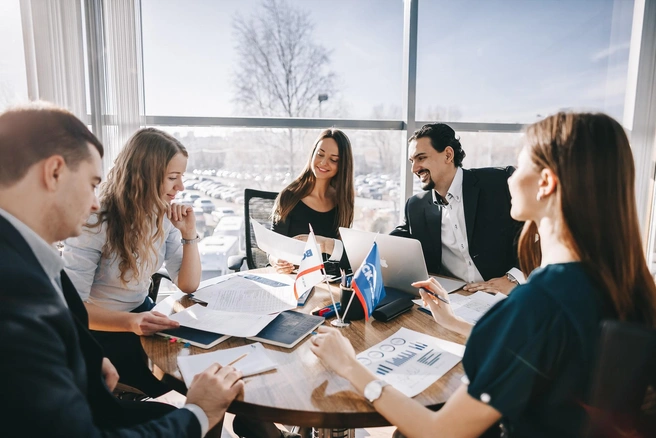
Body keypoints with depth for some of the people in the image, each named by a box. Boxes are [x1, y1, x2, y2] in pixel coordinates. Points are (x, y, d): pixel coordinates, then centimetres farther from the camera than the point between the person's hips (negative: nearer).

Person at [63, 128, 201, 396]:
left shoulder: (163, 215, -6)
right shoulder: (95, 222, -24)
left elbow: (189, 285, -4)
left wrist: (189, 233, -17)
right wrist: (131, 322, -40)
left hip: (142, 314, 6)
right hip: (99, 331, -5)